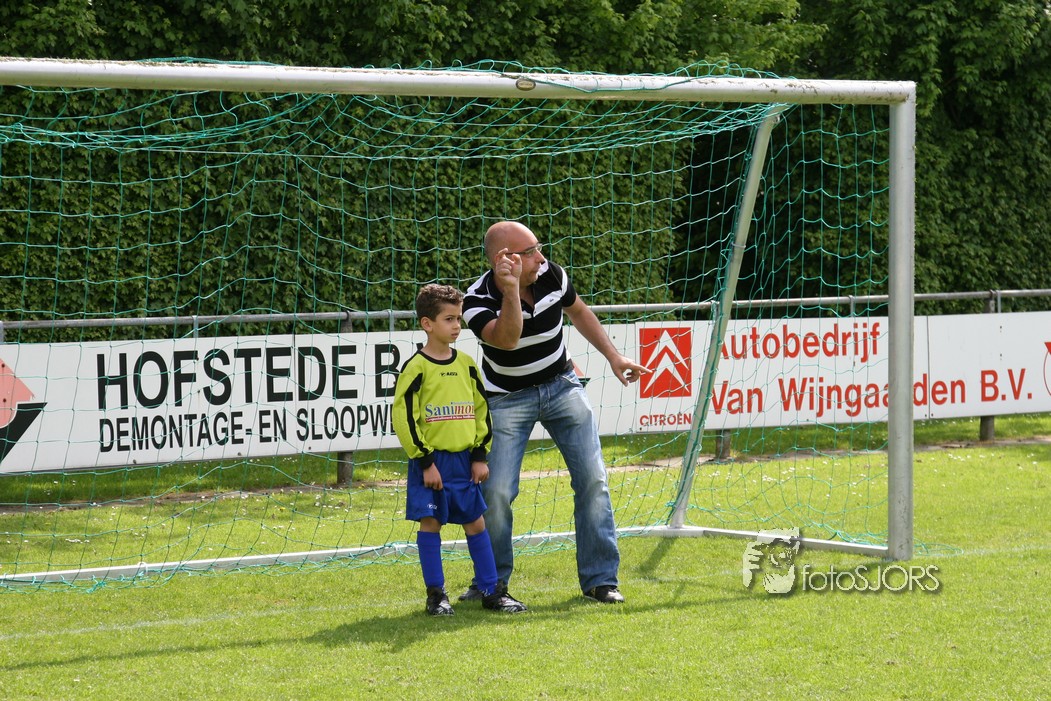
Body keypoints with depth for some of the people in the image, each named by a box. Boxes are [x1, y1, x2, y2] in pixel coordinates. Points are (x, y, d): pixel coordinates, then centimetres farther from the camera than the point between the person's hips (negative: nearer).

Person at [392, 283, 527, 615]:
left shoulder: (466, 364, 7)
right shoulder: (416, 367, -9)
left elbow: (481, 410, 14)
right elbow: (404, 417, -12)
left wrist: (480, 455, 7)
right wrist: (425, 461, -13)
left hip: (464, 459, 5)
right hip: (431, 461, -5)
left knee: (476, 523, 7)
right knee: (430, 523, -3)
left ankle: (490, 591, 13)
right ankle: (436, 594, 6)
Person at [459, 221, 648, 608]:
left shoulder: (551, 275, -12)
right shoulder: (478, 300, -24)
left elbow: (578, 311, 9)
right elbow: (507, 339, -43)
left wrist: (613, 356, 8)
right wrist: (511, 290, -53)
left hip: (562, 386, 3)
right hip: (508, 398, -3)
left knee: (593, 479, -5)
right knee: (496, 490, -11)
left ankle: (600, 579, 5)